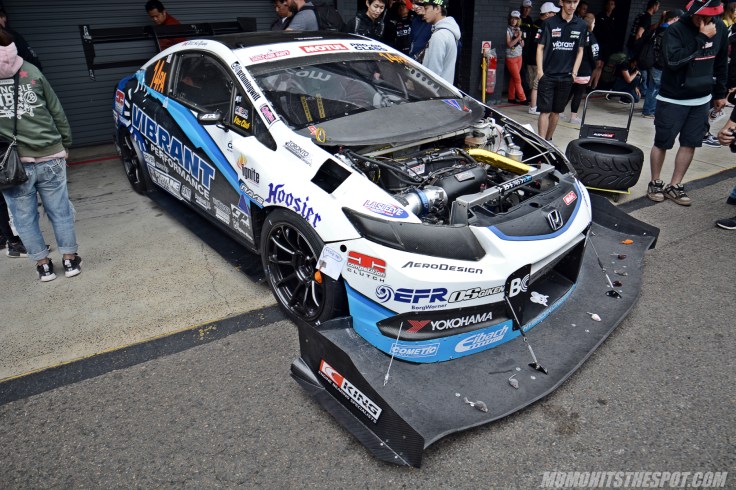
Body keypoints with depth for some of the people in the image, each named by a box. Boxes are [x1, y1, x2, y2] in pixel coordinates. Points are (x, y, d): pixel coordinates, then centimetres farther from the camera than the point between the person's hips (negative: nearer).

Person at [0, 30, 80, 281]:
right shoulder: (32, 72, -2)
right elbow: (57, 112, 4)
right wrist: (65, 144, 14)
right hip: (50, 158, 1)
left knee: (24, 217, 12)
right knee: (60, 211, 11)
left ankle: (42, 264, 20)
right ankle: (70, 259, 18)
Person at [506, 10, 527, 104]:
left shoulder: (518, 29, 11)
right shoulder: (508, 30, -8)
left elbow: (522, 45, 13)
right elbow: (509, 44, -15)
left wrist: (520, 39, -6)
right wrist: (518, 37, -17)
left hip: (519, 56, 6)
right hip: (511, 57, -6)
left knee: (513, 78, 8)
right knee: (517, 79, -4)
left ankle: (511, 98, 14)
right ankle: (522, 99, 1)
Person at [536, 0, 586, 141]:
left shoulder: (581, 25, 6)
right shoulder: (550, 23, -2)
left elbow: (580, 51, 11)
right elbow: (540, 47, -1)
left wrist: (574, 73, 3)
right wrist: (539, 71, -8)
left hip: (566, 77, 3)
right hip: (547, 76, -3)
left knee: (556, 111, 10)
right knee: (545, 111, -6)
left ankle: (548, 139, 23)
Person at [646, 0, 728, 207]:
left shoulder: (720, 29, 3)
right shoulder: (675, 30, -14)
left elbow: (721, 63, 13)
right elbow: (673, 60, -28)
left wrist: (720, 93, 16)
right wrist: (701, 39, -26)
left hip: (702, 100, 5)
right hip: (673, 100, -5)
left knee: (690, 144, 6)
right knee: (662, 143, 1)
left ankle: (674, 186, 16)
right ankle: (655, 183, 18)